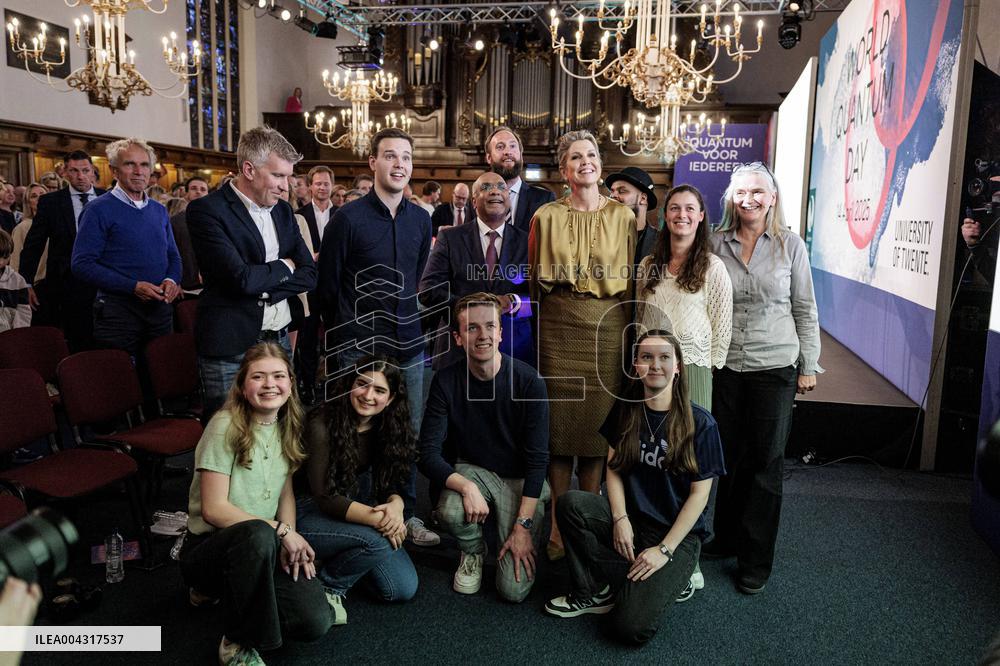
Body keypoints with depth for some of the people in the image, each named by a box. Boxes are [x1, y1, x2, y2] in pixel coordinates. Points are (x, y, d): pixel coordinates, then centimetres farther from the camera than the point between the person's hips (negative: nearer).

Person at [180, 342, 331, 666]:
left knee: (316, 621, -15)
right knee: (258, 534, -40)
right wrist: (280, 531, -20)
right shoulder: (226, 426, -16)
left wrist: (290, 540, -9)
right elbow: (213, 510, -19)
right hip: (208, 545, -6)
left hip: (262, 548, 6)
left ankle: (228, 588, 14)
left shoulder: (287, 427, 3)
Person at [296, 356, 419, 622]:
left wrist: (396, 505, -24)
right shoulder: (322, 426, -23)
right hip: (312, 516, -6)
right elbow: (324, 498, -24)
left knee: (404, 590, -4)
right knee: (377, 541, -33)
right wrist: (377, 518, -32)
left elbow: (393, 485, 0)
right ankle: (327, 586, -4)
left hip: (354, 512, 6)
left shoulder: (388, 428, -4)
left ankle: (340, 560, 19)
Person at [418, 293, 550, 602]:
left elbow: (537, 458, -15)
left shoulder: (528, 381, -17)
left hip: (521, 480, -2)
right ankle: (473, 552, 3)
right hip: (471, 470, 2)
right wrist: (467, 487, -31)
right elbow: (429, 453, -13)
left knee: (514, 590, -13)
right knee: (450, 512, -34)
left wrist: (523, 526, -19)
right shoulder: (446, 382, -11)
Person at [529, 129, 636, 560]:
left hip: (608, 328, 0)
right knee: (559, 422, 3)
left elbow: (632, 281, 7)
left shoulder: (623, 217, 6)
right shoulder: (546, 217, 7)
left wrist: (631, 333, 2)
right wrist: (536, 328, 5)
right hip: (559, 327, 0)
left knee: (597, 423, 5)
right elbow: (535, 280, 11)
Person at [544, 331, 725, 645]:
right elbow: (614, 469, 4)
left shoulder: (700, 423, -10)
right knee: (571, 503, -27)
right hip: (631, 520, 4)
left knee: (630, 628, -21)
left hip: (677, 533, -4)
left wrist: (665, 550, -14)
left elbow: (699, 493, -9)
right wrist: (620, 518, -13)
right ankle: (591, 592, -7)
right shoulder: (625, 410, 1)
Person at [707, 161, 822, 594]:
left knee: (766, 461, 5)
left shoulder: (790, 245, -1)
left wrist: (809, 366, 2)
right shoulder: (717, 244, 1)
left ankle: (756, 561, 16)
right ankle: (727, 538, 30)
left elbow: (805, 309, 3)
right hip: (725, 365, 1)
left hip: (775, 368, -1)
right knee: (729, 456, 11)